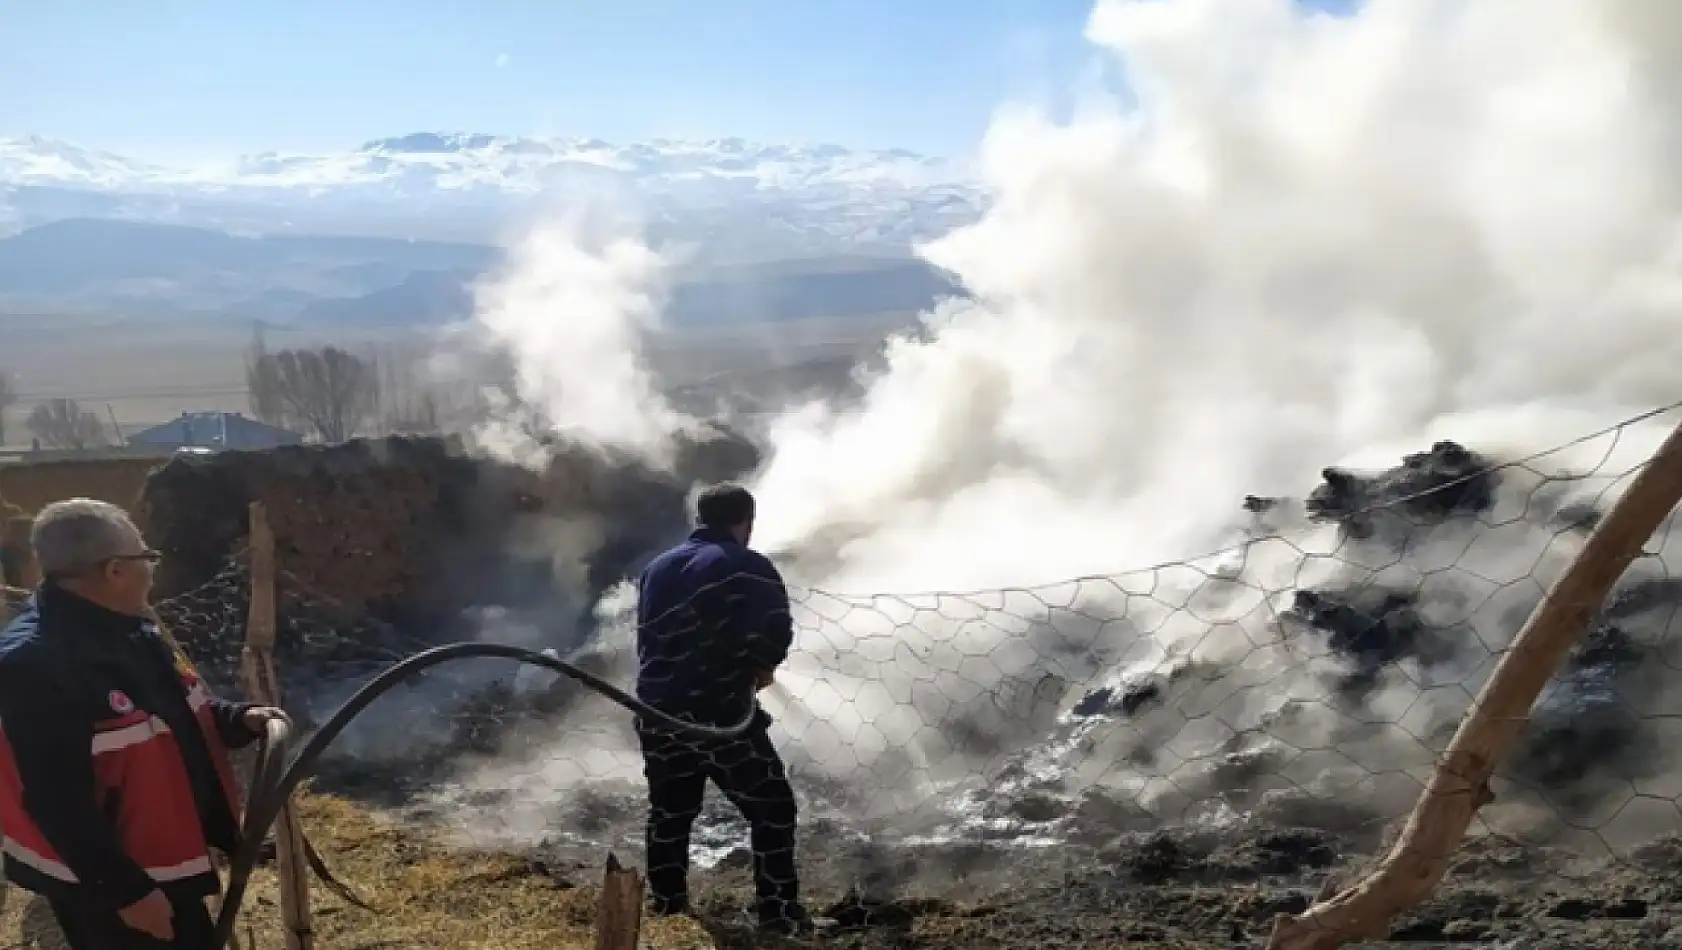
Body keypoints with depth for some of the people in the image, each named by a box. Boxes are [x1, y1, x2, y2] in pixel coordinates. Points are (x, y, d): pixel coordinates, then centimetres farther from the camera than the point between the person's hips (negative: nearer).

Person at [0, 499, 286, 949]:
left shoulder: (131, 633, 3)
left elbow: (177, 712, 18)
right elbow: (57, 801, -28)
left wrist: (239, 719, -2)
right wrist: (126, 890, -25)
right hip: (104, 885, -9)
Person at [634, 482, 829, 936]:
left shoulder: (655, 568, 17)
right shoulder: (748, 567, -5)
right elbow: (776, 631, -18)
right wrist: (759, 669, 0)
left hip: (658, 715, 6)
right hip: (721, 713, -6)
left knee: (668, 817, 18)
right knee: (772, 809, 5)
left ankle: (667, 913, 23)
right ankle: (781, 917, 4)